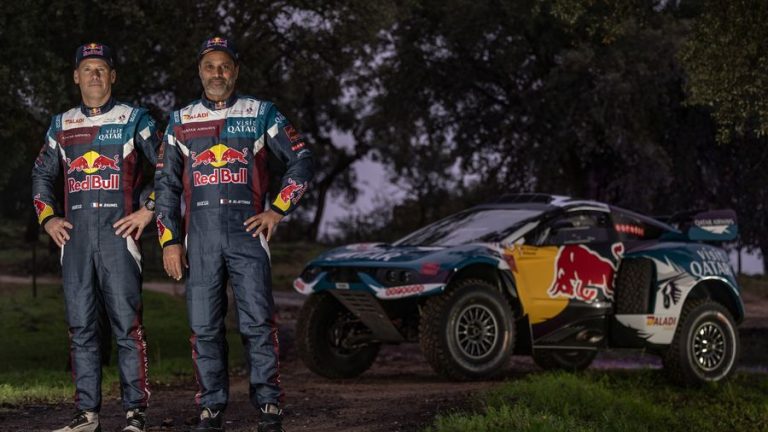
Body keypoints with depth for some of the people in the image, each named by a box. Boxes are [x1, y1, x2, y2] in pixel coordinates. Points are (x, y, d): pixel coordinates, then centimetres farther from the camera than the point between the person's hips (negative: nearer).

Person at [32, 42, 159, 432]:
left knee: (126, 323, -7)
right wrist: (47, 218, 13)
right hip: (74, 235, 4)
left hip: (118, 230, -4)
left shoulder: (134, 119, 6)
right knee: (80, 326, 4)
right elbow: (42, 174, 25)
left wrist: (148, 209, -4)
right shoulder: (62, 124, 16)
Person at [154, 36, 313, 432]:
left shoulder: (261, 113, 7)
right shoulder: (181, 120, 13)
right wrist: (169, 241, 5)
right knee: (204, 327, 1)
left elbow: (301, 161, 7)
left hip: (247, 229, -2)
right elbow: (166, 184, 13)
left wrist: (278, 210, -1)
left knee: (257, 322, -7)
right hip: (200, 234, 2)